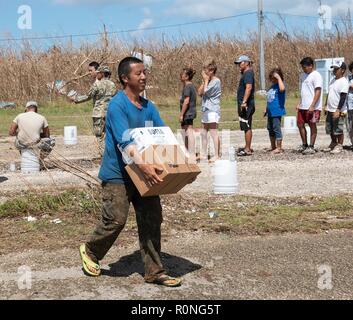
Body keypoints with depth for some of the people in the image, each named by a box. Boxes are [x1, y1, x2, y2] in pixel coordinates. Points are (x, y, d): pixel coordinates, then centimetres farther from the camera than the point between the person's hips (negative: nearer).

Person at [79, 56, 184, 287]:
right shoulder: (117, 105, -16)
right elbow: (125, 141, -28)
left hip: (142, 174, 7)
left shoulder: (149, 107, 7)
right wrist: (143, 165, -41)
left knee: (152, 220, 3)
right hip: (117, 175, -7)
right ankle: (90, 252, 23)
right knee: (116, 220, -6)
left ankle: (155, 272, 10)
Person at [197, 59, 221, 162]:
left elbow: (205, 92, -16)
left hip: (212, 110, -10)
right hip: (206, 110, 10)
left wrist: (206, 80, -5)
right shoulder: (208, 81, 17)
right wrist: (204, 81, 4)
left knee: (214, 133, -9)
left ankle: (217, 155, -7)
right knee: (203, 133, 12)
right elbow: (199, 92, 11)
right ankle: (203, 154, 19)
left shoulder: (216, 81, -10)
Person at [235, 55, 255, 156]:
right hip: (245, 105, 11)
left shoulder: (248, 73, -13)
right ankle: (247, 147, 22)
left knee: (247, 127, -8)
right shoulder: (246, 73, 19)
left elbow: (249, 87, -25)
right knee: (246, 127, 15)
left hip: (246, 105, -11)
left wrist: (244, 102, -30)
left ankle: (247, 149, -6)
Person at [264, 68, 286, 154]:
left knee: (277, 129, -5)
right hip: (270, 112, 9)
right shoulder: (272, 86, 15)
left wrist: (279, 78, -27)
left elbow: (282, 89, -36)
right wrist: (267, 109, 22)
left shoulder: (279, 85, -9)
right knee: (270, 129, 16)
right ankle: (273, 147, 27)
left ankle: (279, 148, 2)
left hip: (277, 112, -9)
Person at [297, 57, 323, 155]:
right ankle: (304, 144, 22)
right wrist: (299, 103, 16)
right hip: (303, 106, 8)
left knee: (312, 126, 0)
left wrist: (312, 106, -22)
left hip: (312, 107, -8)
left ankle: (311, 147, 6)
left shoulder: (316, 76, -10)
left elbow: (318, 92, -16)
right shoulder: (304, 75, 16)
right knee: (300, 124, 9)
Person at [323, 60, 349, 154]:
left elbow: (343, 97, -19)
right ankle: (333, 143, 30)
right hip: (330, 110, 9)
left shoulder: (344, 82, -14)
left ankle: (339, 146, 10)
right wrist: (326, 106, 19)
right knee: (330, 129, 15)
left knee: (338, 130, -2)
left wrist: (338, 110, -23)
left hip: (339, 111, -9)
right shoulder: (333, 80, 14)